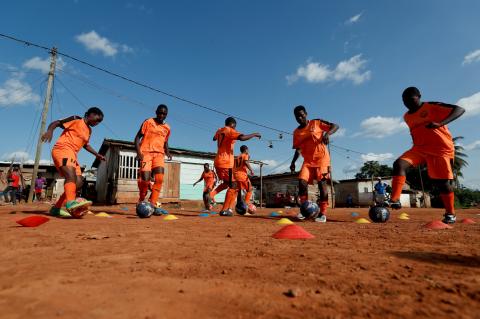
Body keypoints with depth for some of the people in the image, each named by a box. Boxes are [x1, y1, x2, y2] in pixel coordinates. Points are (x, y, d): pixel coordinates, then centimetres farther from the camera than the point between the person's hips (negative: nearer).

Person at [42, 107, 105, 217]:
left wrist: (97, 154, 30)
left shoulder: (89, 130, 22)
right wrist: (50, 131, -27)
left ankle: (57, 208, 8)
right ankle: (70, 202, -51)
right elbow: (56, 123, -7)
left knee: (78, 183, 1)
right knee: (71, 175, -31)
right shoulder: (76, 120, 1)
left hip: (72, 154, 9)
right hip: (62, 149, -8)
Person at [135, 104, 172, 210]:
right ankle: (141, 201, 11)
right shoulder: (148, 122, 2)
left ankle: (152, 203, -8)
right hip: (146, 152, -3)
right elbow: (138, 137, 1)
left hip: (159, 154, 4)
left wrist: (167, 152, 7)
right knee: (145, 179, -14)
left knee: (159, 179, -14)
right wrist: (138, 152, -13)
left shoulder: (167, 128, 14)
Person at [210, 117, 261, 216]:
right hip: (226, 162, -9)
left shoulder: (219, 131, 15)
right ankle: (225, 210, -4)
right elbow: (242, 137, -27)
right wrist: (254, 134, -14)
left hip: (218, 162, 9)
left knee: (226, 183, 26)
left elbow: (214, 138, 37)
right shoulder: (230, 130, -9)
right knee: (233, 186, -3)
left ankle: (211, 194, 9)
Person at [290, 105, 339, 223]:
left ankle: (323, 213, -2)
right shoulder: (296, 132, 9)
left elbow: (335, 126, -2)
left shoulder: (316, 123, -2)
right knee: (302, 182, -11)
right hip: (308, 160, 4)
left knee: (322, 183, -7)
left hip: (322, 158, -4)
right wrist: (293, 162, 7)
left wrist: (327, 133, -22)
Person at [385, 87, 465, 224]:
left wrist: (440, 123, -29)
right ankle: (395, 200, -27)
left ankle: (450, 213, 19)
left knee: (442, 182, -2)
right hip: (419, 148, 5)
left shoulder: (433, 106, -5)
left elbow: (460, 109, -13)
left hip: (441, 149, -4)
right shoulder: (407, 117, 12)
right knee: (399, 164, -21)